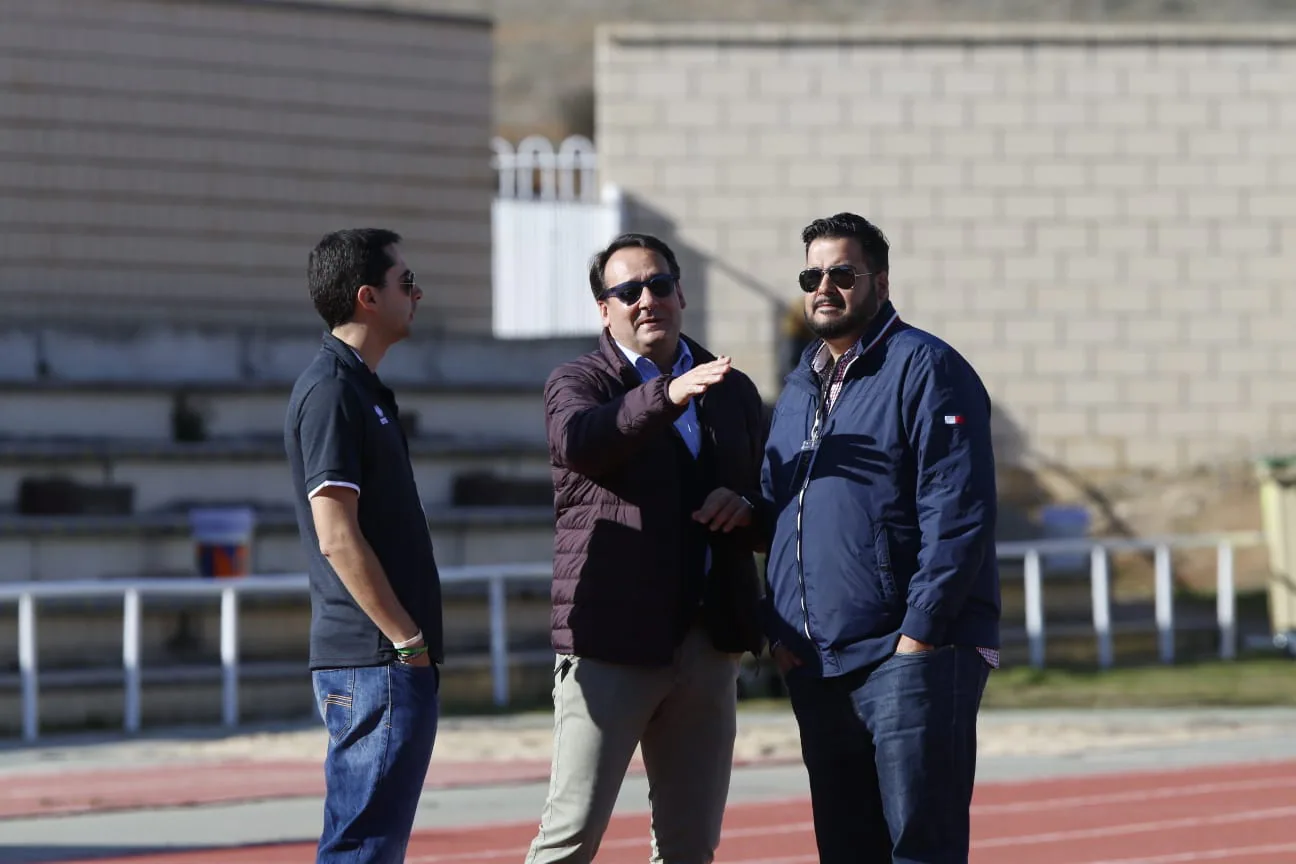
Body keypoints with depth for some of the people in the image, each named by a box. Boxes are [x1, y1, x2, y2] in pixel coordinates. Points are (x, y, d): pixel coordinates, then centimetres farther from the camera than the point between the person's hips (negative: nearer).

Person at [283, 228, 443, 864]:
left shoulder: (361, 388, 18)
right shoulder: (331, 391, -13)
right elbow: (337, 538, -19)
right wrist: (408, 641, -17)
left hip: (392, 657, 10)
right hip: (373, 661, -10)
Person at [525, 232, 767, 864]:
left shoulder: (733, 392, 16)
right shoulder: (578, 382, 2)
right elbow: (577, 439, -22)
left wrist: (745, 506, 0)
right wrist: (667, 395, -38)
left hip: (709, 643, 5)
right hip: (609, 645, -5)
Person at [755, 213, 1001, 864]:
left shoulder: (924, 369, -6)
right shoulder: (799, 388, 19)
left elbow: (959, 515, -13)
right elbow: (775, 514, 24)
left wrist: (919, 634, -18)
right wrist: (778, 631, 11)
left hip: (910, 658, -8)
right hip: (815, 665, 8)